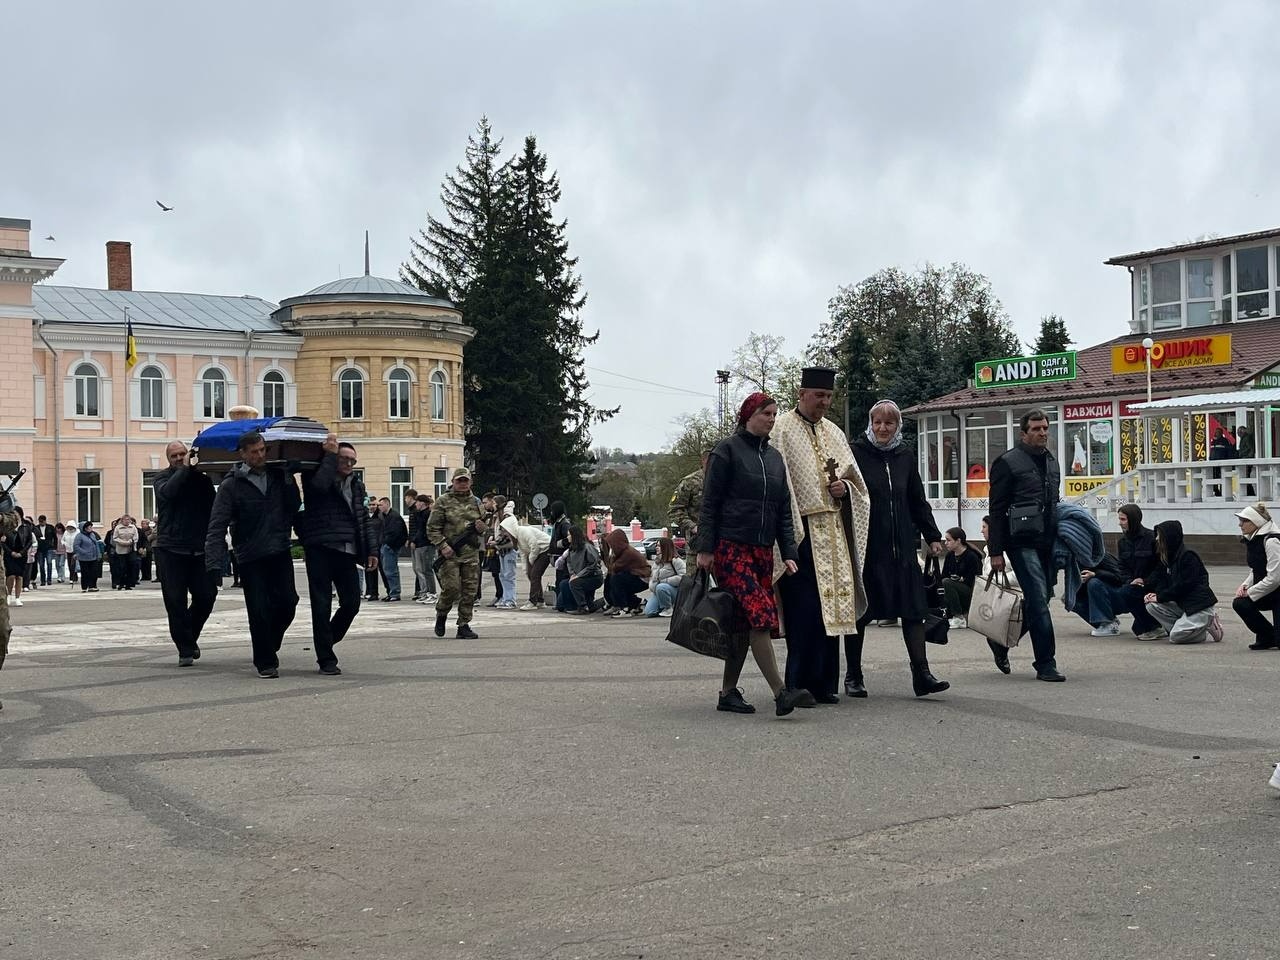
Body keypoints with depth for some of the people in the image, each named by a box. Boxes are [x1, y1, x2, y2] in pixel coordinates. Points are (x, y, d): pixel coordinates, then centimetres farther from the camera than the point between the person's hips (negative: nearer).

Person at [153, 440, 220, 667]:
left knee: (206, 596, 0)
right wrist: (185, 468, -15)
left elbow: (212, 508, 9)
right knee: (176, 601, -2)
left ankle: (190, 638, 25)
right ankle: (185, 650, 7)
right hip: (170, 549, -2)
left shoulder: (202, 478, 9)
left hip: (199, 549, 2)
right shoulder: (162, 478, 4)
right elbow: (167, 491, -20)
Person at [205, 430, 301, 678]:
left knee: (287, 602, -1)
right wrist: (214, 562, -21)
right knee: (259, 611, -3)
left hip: (280, 552, 3)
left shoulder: (280, 476, 7)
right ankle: (265, 662, 12)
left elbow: (294, 509, 19)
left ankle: (269, 646, 25)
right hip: (250, 558, -3)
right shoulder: (231, 485, -6)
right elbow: (217, 526, -12)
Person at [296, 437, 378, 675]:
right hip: (320, 550, -5)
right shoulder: (315, 477, 1)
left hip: (347, 552, 5)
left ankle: (326, 643, 26)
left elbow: (363, 520, 21)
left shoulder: (356, 485, 18)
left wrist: (371, 550, 14)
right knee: (322, 605, -2)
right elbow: (320, 485, -24)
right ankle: (326, 659, 4)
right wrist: (329, 455, -16)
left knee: (352, 603, 1)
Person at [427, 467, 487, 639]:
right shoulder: (443, 501, 0)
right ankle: (441, 615, 15)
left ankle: (464, 626, 10)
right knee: (451, 588, -12)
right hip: (450, 553, -4)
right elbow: (432, 528, -3)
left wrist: (481, 528, -1)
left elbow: (482, 530, 23)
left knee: (470, 591, 1)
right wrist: (442, 546, -15)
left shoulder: (475, 502, 13)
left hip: (471, 554, 4)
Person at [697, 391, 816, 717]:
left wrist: (788, 553, 8)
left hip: (763, 550, 7)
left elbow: (784, 510, 17)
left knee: (743, 622, 6)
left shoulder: (774, 458, 17)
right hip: (730, 547, -7)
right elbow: (709, 503, -5)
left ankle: (728, 692, 14)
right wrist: (705, 548, -11)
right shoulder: (727, 450, -2)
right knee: (760, 615, -17)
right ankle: (781, 692, -22)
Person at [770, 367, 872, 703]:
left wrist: (843, 487, -4)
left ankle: (824, 682, 12)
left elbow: (855, 477, 20)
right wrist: (791, 534, -16)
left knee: (830, 606, 6)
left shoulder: (833, 432, 18)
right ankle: (800, 684, -3)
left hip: (832, 533, 6)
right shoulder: (782, 430, -3)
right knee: (805, 609, -9)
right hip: (802, 532, -6)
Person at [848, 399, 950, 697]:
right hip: (866, 545, -4)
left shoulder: (905, 455, 11)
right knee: (860, 611, 5)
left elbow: (917, 500, 17)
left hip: (902, 545, 4)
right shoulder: (856, 452, -3)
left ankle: (921, 673, -3)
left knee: (913, 608, -2)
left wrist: (932, 536, 15)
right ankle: (854, 674, 17)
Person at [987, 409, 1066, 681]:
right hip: (1023, 541, -7)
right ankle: (1046, 664, -6)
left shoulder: (1051, 462, 18)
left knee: (1040, 598, 10)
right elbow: (997, 510, -6)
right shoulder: (1008, 462, -4)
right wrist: (996, 552, -11)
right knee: (1038, 599, -11)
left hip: (1048, 541, 7)